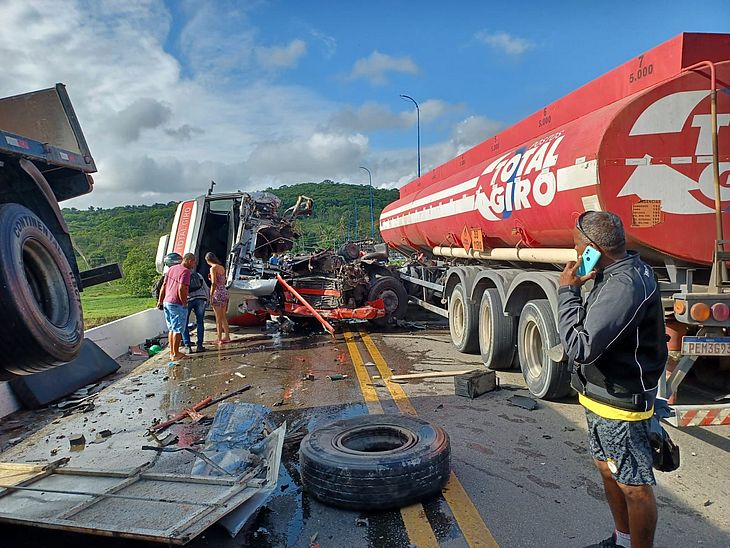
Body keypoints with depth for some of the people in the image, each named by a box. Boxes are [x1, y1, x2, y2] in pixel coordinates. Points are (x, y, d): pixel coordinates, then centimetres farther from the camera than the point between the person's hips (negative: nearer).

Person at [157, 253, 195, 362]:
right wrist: (184, 303, -14)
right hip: (177, 304, -8)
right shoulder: (185, 271, -13)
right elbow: (181, 289, -23)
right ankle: (175, 354, 6)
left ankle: (172, 352, 25)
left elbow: (163, 286, 14)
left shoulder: (171, 269, 13)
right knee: (178, 330, 1)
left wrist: (160, 301, 17)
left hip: (167, 302, 8)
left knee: (171, 329, 17)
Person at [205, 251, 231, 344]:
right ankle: (227, 336, 21)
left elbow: (214, 284, -17)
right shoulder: (222, 267, 12)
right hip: (225, 292, 8)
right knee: (223, 317, 16)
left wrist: (211, 296, -13)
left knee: (218, 318, 0)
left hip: (218, 293, -8)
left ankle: (219, 338, 6)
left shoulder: (213, 268, -11)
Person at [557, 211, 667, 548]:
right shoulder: (626, 272, 5)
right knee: (608, 470, 25)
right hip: (602, 396, 11)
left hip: (620, 404, -11)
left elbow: (580, 348, -31)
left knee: (635, 486, 6)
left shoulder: (626, 286, -28)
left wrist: (567, 291, -24)